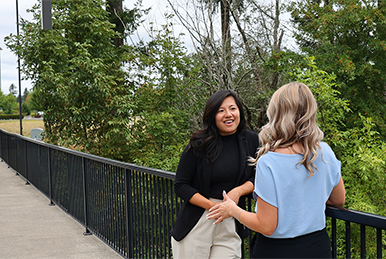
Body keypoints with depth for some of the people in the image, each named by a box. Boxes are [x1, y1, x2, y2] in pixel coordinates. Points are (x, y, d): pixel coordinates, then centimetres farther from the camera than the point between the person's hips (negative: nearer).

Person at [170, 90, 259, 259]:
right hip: (195, 225, -1)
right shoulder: (199, 144, -5)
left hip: (231, 225, 2)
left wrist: (239, 191, -12)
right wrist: (212, 206, -15)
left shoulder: (251, 141, 2)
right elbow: (180, 185, -4)